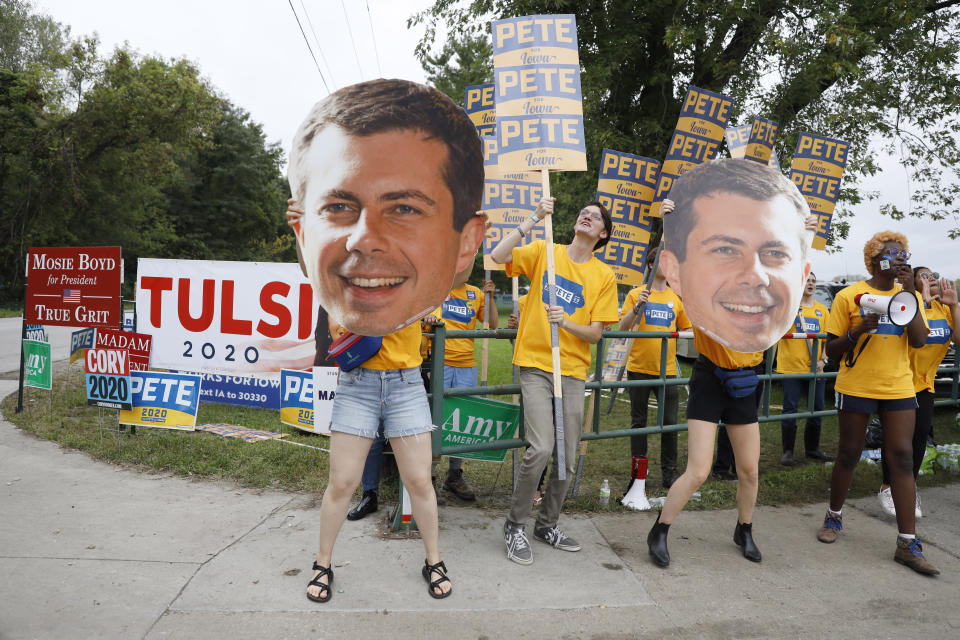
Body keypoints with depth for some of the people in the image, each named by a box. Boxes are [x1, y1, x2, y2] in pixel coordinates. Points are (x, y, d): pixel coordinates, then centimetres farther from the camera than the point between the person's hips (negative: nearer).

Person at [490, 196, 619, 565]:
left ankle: (547, 525, 29)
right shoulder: (544, 252, 3)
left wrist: (565, 322, -18)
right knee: (541, 448, -16)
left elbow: (595, 333, 1)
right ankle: (515, 526, 4)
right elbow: (498, 256, -14)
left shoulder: (604, 276, 6)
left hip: (573, 372, 3)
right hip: (535, 365, -3)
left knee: (568, 458, 7)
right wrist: (533, 219, -15)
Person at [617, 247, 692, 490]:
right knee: (638, 422, 6)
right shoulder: (636, 294, 2)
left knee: (670, 422, 4)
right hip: (639, 368, -2)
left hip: (667, 369, 2)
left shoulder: (676, 298, 10)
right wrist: (637, 306, -18)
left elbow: (686, 329, 17)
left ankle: (669, 472, 17)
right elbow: (623, 328, -5)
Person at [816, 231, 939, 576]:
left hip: (899, 388, 3)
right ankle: (834, 516, 28)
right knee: (848, 454, 7)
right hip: (856, 388, -3)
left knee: (901, 457, -1)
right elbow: (831, 349, -2)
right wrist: (858, 330, -20)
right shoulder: (849, 295, -3)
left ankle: (908, 543, 3)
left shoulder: (908, 295, 8)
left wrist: (909, 292, -12)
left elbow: (919, 340, -7)